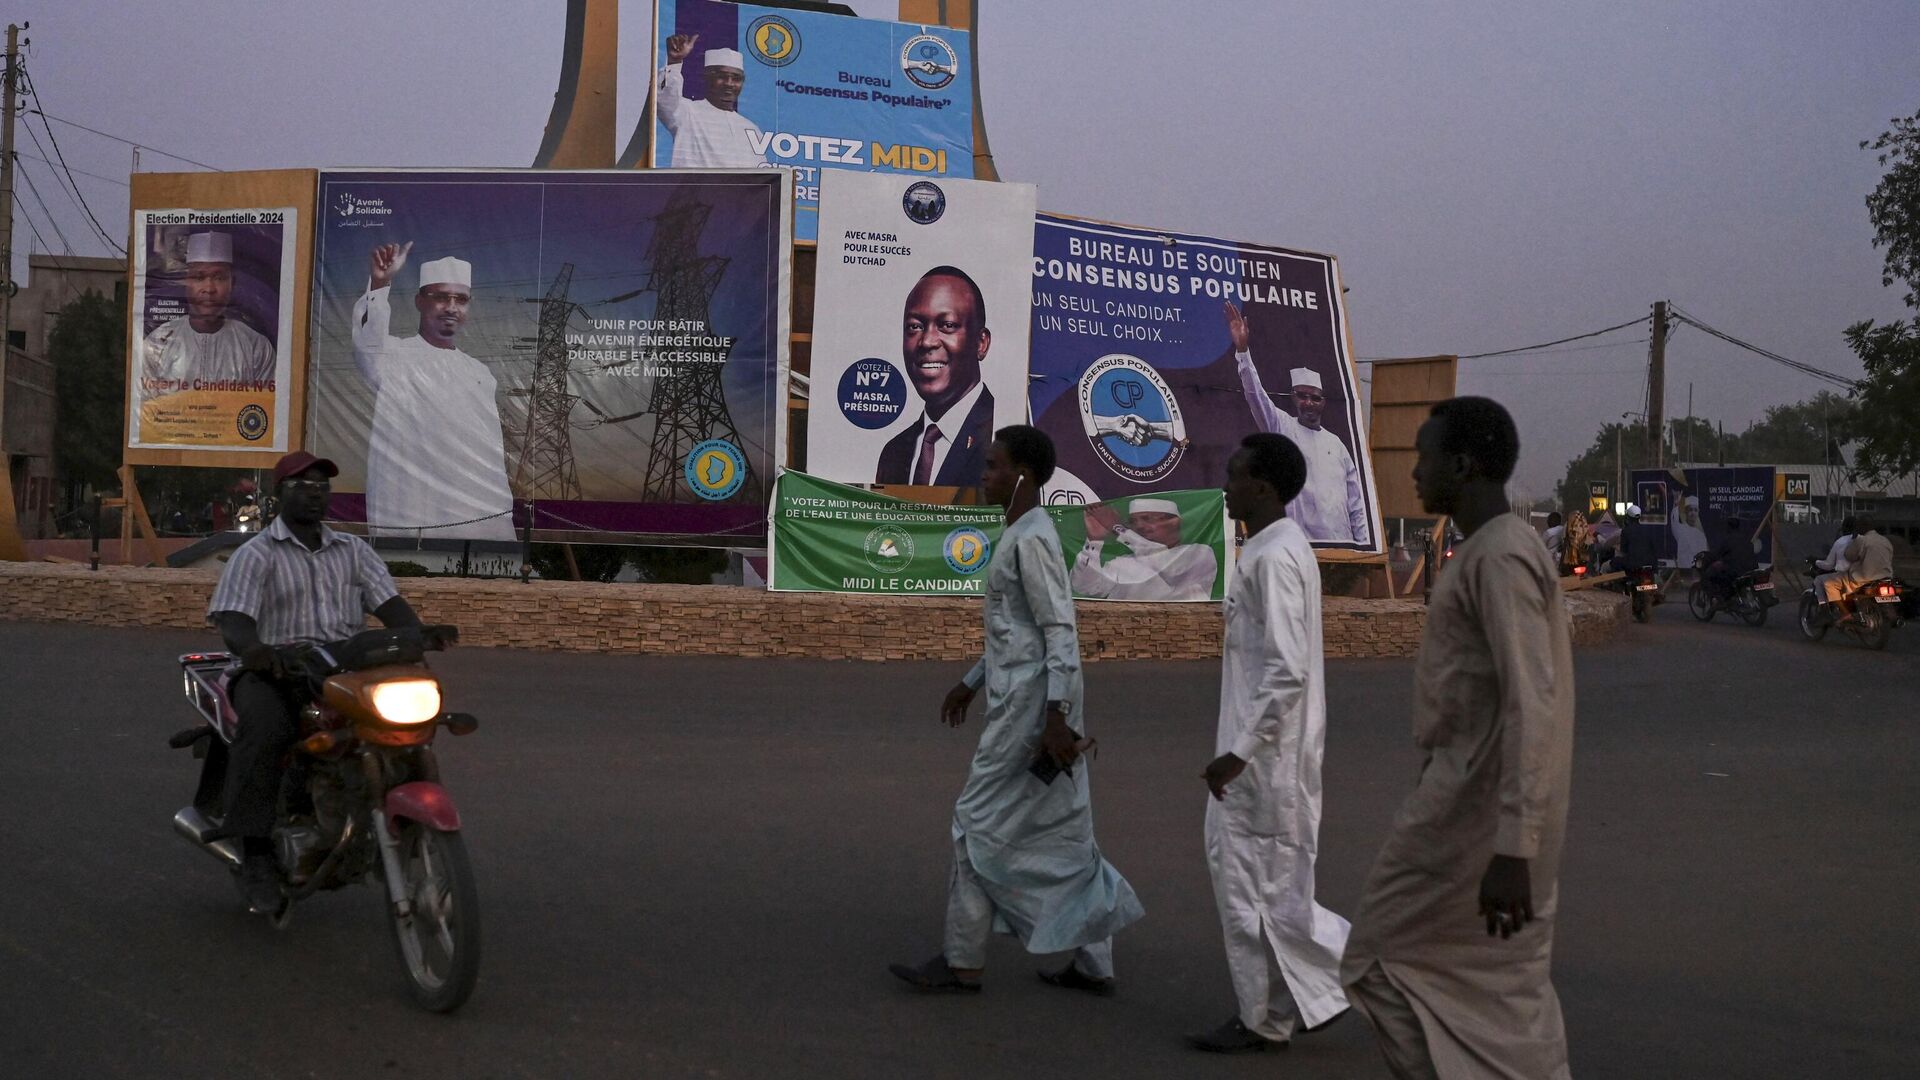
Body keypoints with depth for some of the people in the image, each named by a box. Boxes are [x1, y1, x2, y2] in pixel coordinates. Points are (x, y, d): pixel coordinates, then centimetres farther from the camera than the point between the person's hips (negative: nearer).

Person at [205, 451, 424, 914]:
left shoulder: (353, 550, 19)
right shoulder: (256, 554, 4)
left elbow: (390, 602, 6)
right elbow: (232, 619, -10)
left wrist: (416, 634, -17)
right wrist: (252, 646, -34)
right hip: (276, 672, -4)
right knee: (266, 728, -36)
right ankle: (255, 856, -28)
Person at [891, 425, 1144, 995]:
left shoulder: (1031, 540, -17)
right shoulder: (1025, 533, 14)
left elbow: (1061, 632, -21)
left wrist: (1056, 719, -24)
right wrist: (971, 683, 27)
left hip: (1031, 705, -10)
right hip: (1028, 697, 10)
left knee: (979, 821, -1)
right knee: (1061, 829, 12)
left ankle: (963, 962, 9)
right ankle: (1094, 963, 17)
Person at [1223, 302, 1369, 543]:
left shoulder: (1335, 443, 19)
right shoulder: (1282, 428, 8)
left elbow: (1355, 498, 19)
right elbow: (1256, 396, -7)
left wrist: (1362, 541, 10)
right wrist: (1242, 350, -19)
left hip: (1341, 542, 5)